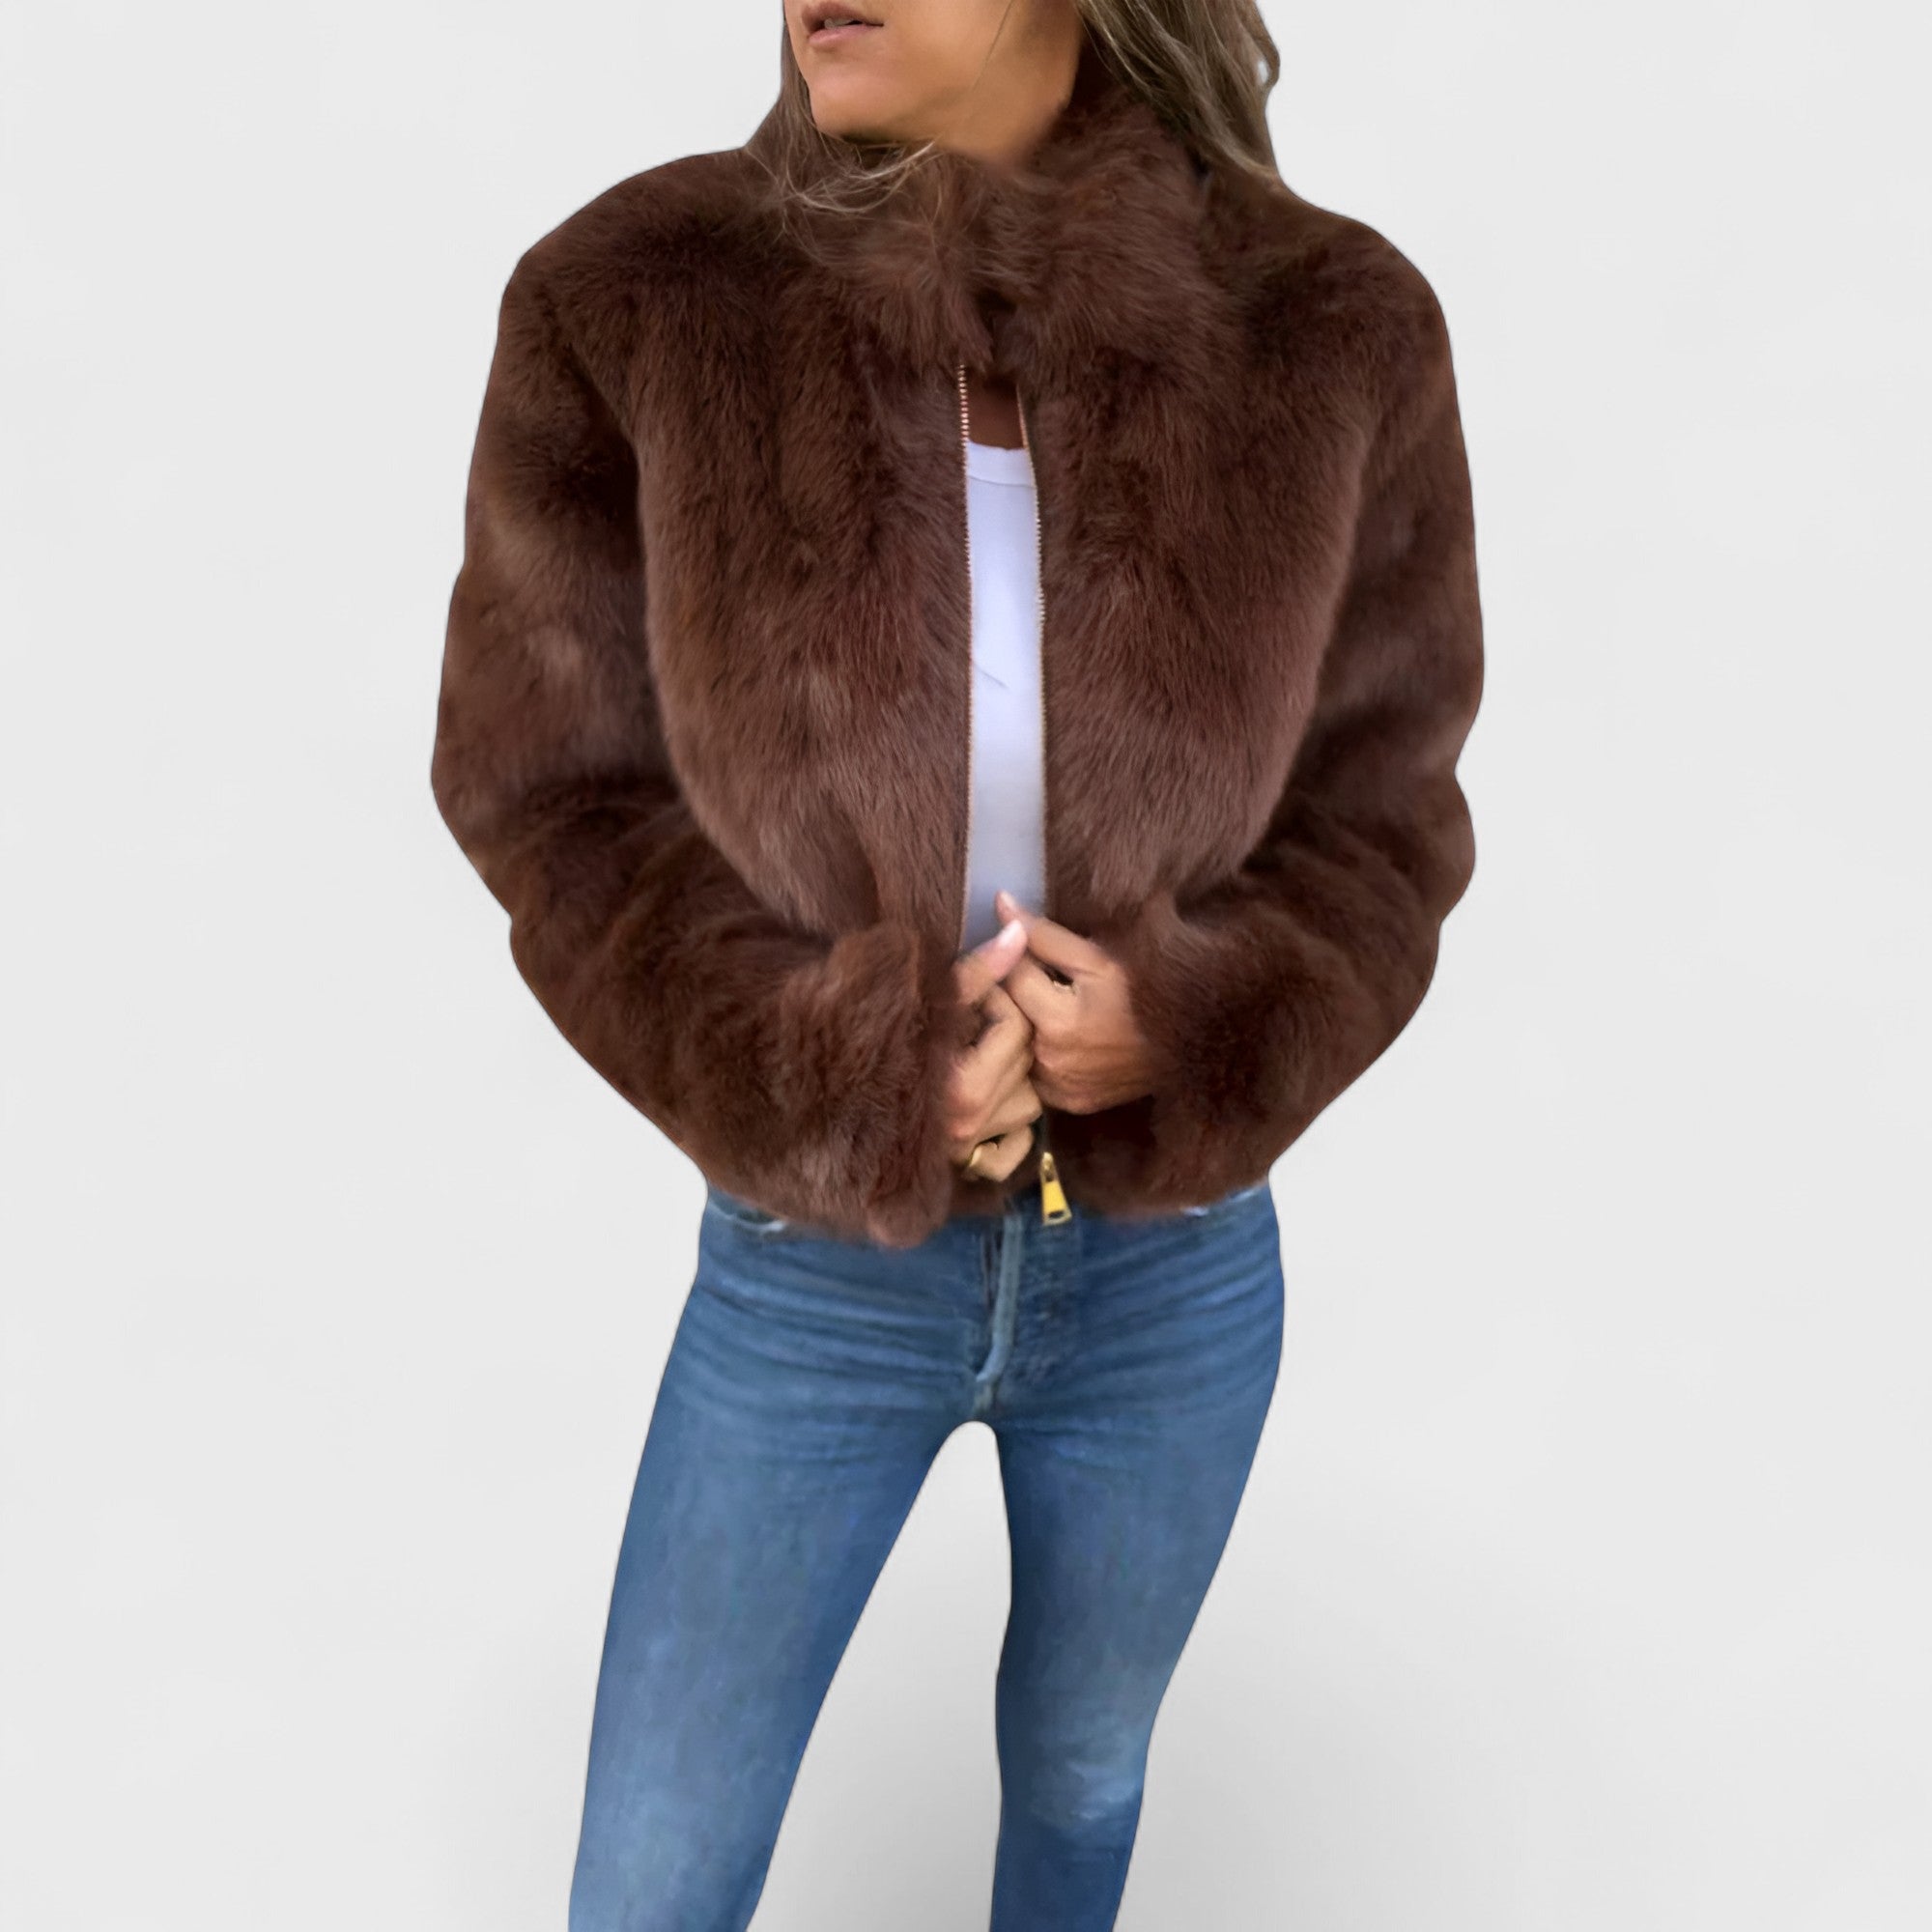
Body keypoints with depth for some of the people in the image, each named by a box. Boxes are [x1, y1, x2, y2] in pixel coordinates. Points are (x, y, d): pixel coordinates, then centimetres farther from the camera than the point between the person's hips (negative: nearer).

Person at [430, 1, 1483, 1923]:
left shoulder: (1331, 331, -13)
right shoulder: (632, 307, -15)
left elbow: (1380, 810, -4)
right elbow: (549, 793, -8)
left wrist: (1190, 1025, -24)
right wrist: (836, 1077, -22)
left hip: (1175, 1267, 1)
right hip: (811, 1262, -1)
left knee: (1084, 1767, 27)